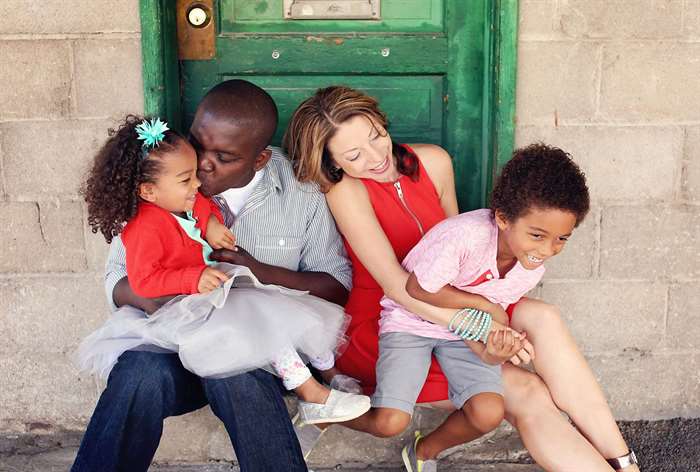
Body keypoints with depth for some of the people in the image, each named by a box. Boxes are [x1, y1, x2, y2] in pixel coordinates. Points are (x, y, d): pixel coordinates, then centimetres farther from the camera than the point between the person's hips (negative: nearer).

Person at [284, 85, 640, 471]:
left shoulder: (434, 162, -1)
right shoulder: (344, 192, -18)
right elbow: (395, 285, -24)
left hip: (440, 307, 6)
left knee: (544, 319, -21)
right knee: (527, 395, -23)